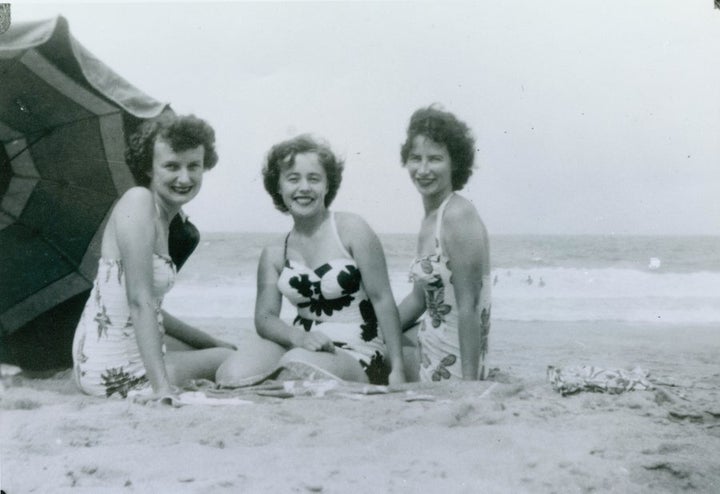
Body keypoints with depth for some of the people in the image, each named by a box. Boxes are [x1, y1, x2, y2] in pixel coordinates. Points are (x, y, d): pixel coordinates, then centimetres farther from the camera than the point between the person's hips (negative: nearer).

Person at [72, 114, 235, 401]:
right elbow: (139, 301, -26)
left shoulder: (164, 217, 11)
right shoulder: (139, 201, -18)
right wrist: (162, 388, -31)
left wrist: (213, 342, 16)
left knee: (226, 349, 27)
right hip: (112, 370, -10)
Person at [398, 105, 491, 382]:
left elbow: (469, 307, -24)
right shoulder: (430, 219, 9)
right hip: (429, 339, 9)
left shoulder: (459, 216, -20)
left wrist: (469, 382, -25)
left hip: (449, 368, -9)